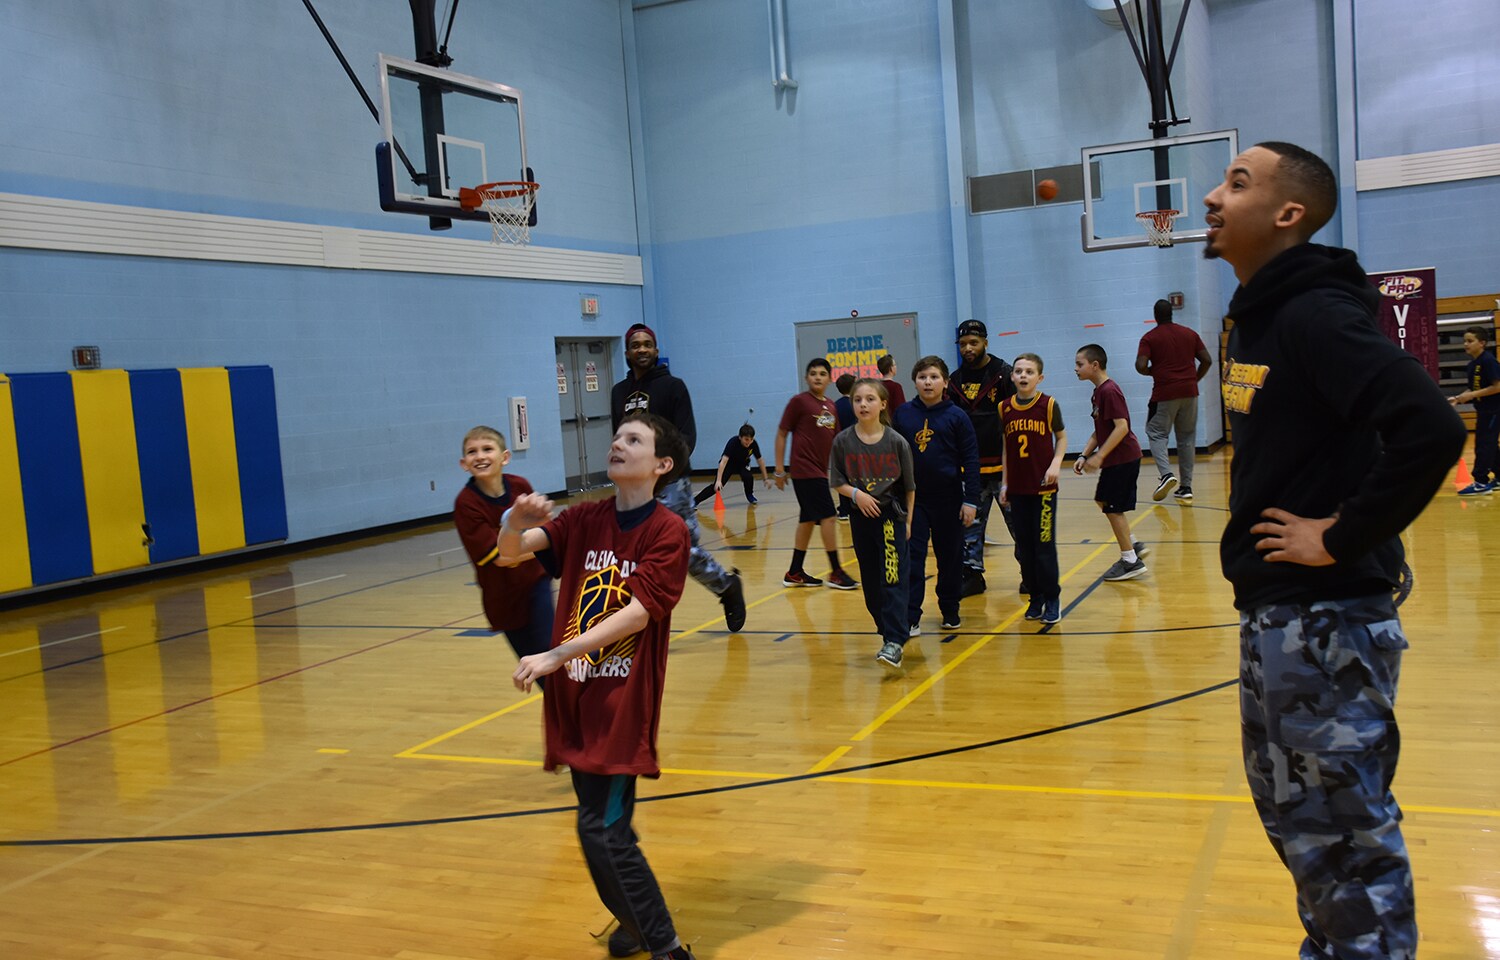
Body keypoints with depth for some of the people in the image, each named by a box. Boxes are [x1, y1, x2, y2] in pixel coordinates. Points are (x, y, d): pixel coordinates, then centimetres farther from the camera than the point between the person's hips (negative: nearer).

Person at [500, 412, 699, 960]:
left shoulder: (668, 531, -10)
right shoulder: (586, 520, 6)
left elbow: (637, 613, -19)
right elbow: (509, 553, -3)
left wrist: (555, 657, -24)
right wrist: (516, 524, -27)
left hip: (624, 699, -6)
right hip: (576, 693, 6)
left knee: (602, 831, -10)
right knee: (603, 823, 16)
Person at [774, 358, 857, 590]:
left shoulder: (831, 406, 11)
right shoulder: (799, 401, -7)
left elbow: (833, 438, 19)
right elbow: (781, 434, -5)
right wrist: (779, 468, -9)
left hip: (819, 471, 7)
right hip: (805, 470, -7)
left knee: (808, 520, 11)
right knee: (827, 517, -8)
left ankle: (795, 573, 19)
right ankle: (835, 573, 0)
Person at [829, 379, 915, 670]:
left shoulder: (896, 442, -6)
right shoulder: (843, 442, -2)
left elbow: (909, 485, 2)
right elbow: (836, 482, 2)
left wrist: (909, 520, 3)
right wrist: (856, 493, -16)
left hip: (892, 515, -3)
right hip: (861, 516, 3)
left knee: (893, 579, -10)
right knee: (871, 581, 9)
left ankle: (894, 643, -15)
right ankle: (887, 630, 25)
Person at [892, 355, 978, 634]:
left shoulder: (956, 416, -5)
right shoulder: (902, 414, 0)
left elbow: (970, 460, -4)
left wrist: (971, 500, -8)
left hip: (948, 499, -1)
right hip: (912, 498, 1)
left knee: (950, 558, 11)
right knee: (911, 558, -1)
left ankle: (950, 611, 27)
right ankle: (910, 618, 2)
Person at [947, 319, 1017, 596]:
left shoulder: (1004, 373, -4)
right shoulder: (956, 380, 9)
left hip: (1003, 464, -4)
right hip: (970, 466, 4)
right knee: (970, 522, 8)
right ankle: (972, 574, 17)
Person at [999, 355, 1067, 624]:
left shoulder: (1048, 405, -5)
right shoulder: (1005, 408, 4)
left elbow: (1062, 437, 6)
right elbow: (1006, 447, 10)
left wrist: (1056, 463, -11)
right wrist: (1005, 483, 10)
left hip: (1043, 486, -3)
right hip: (1017, 488, 3)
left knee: (1044, 545, -1)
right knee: (1023, 548, 7)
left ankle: (1052, 599, 11)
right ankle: (1036, 597, 20)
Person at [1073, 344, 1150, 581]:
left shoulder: (1109, 391, -18)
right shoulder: (1099, 391, 12)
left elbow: (1121, 427, -25)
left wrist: (1099, 456, -25)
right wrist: (1085, 455, 9)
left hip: (1122, 459, -10)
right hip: (1114, 460, 10)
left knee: (1113, 508, -3)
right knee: (1102, 500, 18)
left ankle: (1130, 561, 6)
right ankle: (1133, 546, 24)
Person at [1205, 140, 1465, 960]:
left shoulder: (1315, 314, -18)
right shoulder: (1259, 311, 10)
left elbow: (1431, 429, -30)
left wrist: (1343, 538, -22)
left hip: (1327, 619, -10)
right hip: (1272, 612, 10)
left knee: (1344, 833, 3)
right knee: (1294, 816, 21)